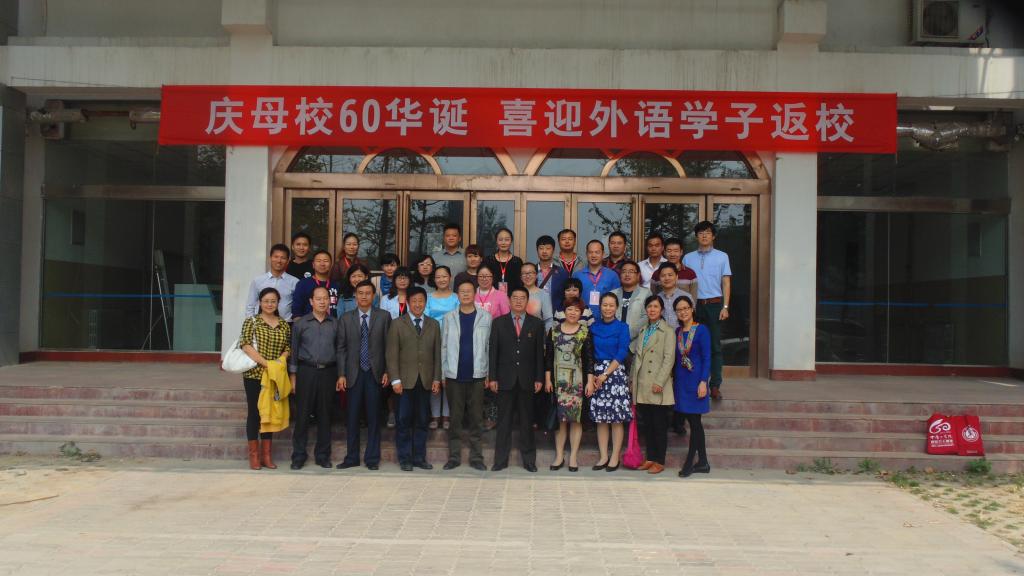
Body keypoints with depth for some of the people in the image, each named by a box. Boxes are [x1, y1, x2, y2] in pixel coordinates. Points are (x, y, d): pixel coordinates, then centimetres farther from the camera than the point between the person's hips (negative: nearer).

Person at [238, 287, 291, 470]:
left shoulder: (284, 325, 11)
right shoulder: (251, 321, 0)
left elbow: (288, 347, 7)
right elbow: (245, 345, -10)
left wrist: (281, 360, -13)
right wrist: (265, 362, -18)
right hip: (254, 374, -3)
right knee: (254, 412, 0)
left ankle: (266, 455, 15)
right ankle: (254, 455, 7)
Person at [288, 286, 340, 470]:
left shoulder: (335, 324, 7)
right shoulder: (301, 323, 5)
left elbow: (339, 350, 9)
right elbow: (294, 351, 7)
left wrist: (340, 376, 4)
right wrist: (293, 377, 2)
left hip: (328, 372, 1)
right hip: (306, 371, -1)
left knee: (325, 415, 6)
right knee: (302, 415, 0)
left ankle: (322, 455, 15)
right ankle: (299, 456, 8)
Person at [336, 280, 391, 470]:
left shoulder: (384, 317, 3)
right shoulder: (346, 318, 6)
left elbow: (388, 346, 2)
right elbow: (341, 348, 4)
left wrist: (387, 371, -3)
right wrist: (341, 374, -2)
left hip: (375, 374, -1)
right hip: (354, 374, 1)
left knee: (373, 417, 4)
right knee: (352, 417, 4)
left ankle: (372, 458, 12)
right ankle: (352, 457, 14)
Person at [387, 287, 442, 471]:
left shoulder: (434, 325, 12)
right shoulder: (398, 324, 4)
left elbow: (437, 354, 10)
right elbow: (392, 354, 0)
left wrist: (437, 378, 2)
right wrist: (395, 379, -8)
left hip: (426, 381, 2)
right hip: (405, 380, -2)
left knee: (422, 421, 6)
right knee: (404, 421, 0)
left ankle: (419, 457, 14)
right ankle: (405, 458, 9)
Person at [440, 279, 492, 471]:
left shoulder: (485, 317, 5)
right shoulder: (449, 318, 7)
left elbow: (490, 346, 5)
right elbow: (444, 346, 8)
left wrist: (490, 373, 1)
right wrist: (442, 374, 3)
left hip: (477, 375, -1)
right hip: (454, 376, 1)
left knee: (475, 418, 4)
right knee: (455, 418, 5)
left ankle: (476, 457, 12)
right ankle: (454, 457, 13)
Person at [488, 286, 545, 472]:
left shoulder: (536, 324, 6)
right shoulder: (498, 323, 5)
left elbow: (539, 353, 4)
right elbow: (493, 351, 2)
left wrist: (539, 378, -2)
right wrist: (492, 377, -3)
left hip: (527, 380, 0)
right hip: (505, 379, 0)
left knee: (527, 421, 6)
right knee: (504, 421, 4)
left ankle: (529, 459, 14)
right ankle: (501, 459, 10)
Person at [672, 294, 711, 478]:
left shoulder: (701, 330, -6)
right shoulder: (677, 332, 11)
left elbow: (707, 358, -10)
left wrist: (703, 381, -15)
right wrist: (673, 380, 10)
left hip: (695, 380, -6)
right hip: (681, 380, 6)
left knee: (694, 421, -5)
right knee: (694, 422, 9)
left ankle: (689, 462, 0)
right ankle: (702, 463, 15)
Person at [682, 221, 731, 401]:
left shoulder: (722, 256, 7)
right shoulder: (688, 258, 11)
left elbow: (726, 283, 5)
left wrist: (725, 307, -4)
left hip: (714, 304, -1)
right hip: (694, 305, 1)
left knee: (715, 345, 0)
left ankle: (715, 386, 3)